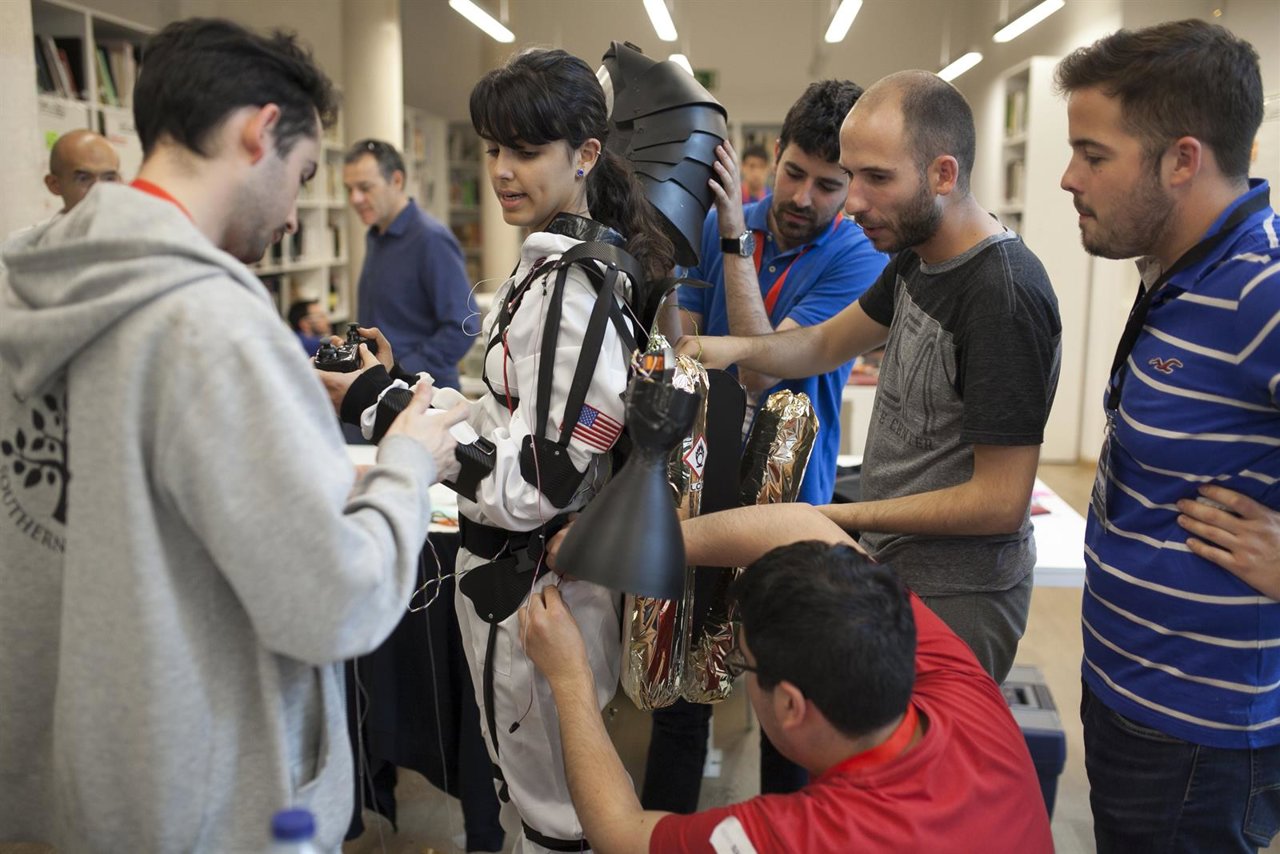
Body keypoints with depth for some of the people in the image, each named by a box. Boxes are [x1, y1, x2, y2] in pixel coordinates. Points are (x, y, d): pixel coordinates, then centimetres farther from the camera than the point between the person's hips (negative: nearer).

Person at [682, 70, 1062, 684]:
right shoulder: (916, 257, 3)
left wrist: (837, 517, -21)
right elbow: (828, 343, 14)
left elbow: (1001, 502, -23)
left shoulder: (1006, 295, -24)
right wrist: (739, 348, -6)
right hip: (892, 567, 8)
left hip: (955, 600, -8)